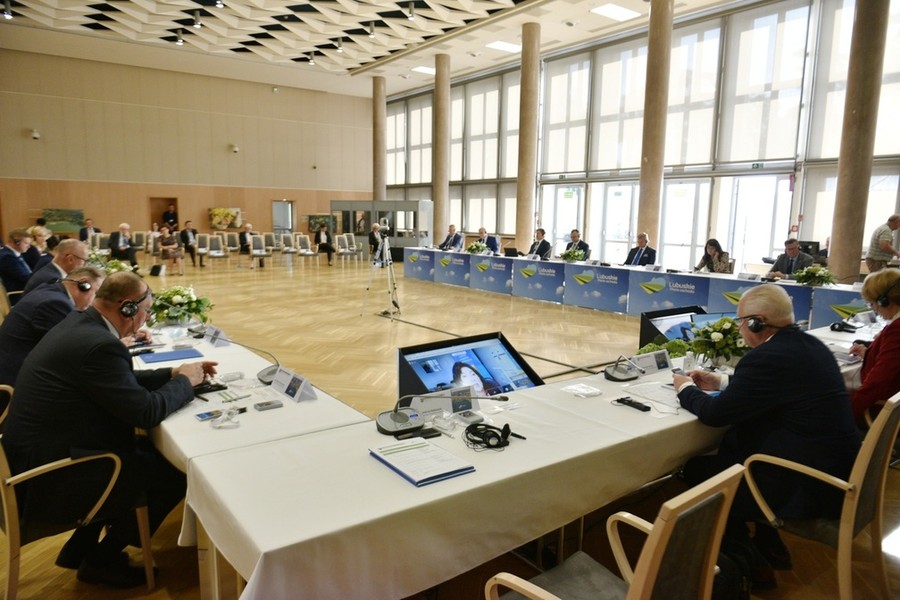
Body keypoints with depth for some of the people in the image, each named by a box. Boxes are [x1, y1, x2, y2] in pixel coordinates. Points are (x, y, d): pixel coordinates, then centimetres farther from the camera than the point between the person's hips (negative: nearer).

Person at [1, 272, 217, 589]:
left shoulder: (79, 323, 4)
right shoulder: (99, 345, -27)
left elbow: (123, 382, 16)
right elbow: (146, 411, -22)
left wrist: (172, 373, 11)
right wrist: (185, 381, -6)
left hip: (39, 456, 10)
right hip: (48, 480, -10)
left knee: (151, 449, 18)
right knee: (176, 473, -3)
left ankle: (80, 546, 24)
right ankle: (101, 559, 16)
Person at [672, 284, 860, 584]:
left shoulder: (767, 357, -24)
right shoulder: (808, 345, 5)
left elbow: (714, 413, -16)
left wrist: (686, 389, 2)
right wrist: (720, 382, 19)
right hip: (833, 470, 10)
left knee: (697, 470, 4)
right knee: (730, 447, 22)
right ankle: (767, 546, 29)